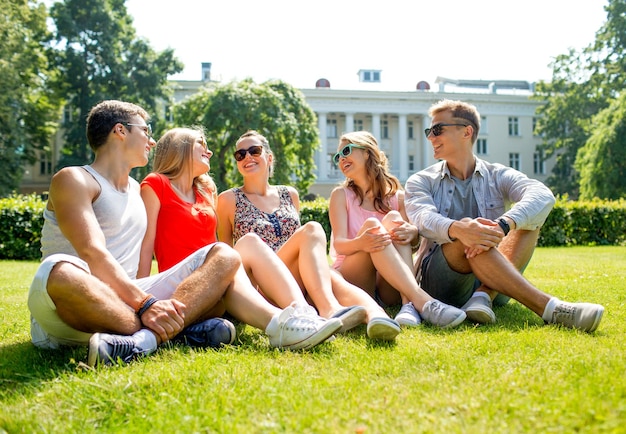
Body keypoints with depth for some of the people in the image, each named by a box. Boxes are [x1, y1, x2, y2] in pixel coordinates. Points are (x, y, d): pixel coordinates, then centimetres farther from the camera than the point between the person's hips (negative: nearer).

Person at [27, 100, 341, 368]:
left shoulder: (136, 189, 22)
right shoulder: (73, 181, -2)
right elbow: (92, 254, -18)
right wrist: (144, 304, -29)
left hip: (126, 303, 7)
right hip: (68, 315, -6)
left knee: (222, 256, -3)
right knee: (59, 271, -40)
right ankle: (183, 329, -32)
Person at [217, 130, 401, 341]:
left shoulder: (290, 195, 21)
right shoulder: (229, 199, 10)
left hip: (300, 282, 4)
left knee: (330, 278, -34)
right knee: (312, 230, -30)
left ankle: (373, 313, -65)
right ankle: (329, 309, -54)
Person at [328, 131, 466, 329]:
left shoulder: (397, 196, 10)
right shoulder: (341, 195, 6)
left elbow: (415, 242, 3)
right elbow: (339, 244, -8)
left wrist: (413, 232, -23)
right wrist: (360, 243, -33)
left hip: (389, 288, 2)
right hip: (350, 278, -1)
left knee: (394, 219, -20)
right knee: (371, 224, -26)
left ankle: (408, 303, -41)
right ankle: (422, 301, -44)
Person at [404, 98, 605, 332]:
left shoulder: (498, 176, 8)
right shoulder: (421, 181, 7)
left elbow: (543, 196, -15)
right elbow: (424, 219, -16)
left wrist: (503, 225, -36)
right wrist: (457, 229, -41)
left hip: (494, 284, 2)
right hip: (442, 284, -2)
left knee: (529, 216, -15)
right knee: (466, 237, -30)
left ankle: (485, 296, -33)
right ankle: (549, 308, -38)